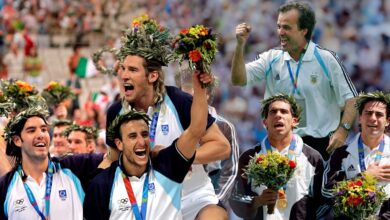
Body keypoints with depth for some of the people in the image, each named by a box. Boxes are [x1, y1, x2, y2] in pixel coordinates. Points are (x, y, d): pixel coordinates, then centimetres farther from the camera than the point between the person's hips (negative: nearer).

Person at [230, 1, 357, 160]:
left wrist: (343, 130, -17)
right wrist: (240, 45, -12)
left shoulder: (326, 59, -3)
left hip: (320, 144, -3)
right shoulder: (271, 59, 7)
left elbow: (350, 98, -3)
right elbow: (239, 80, -1)